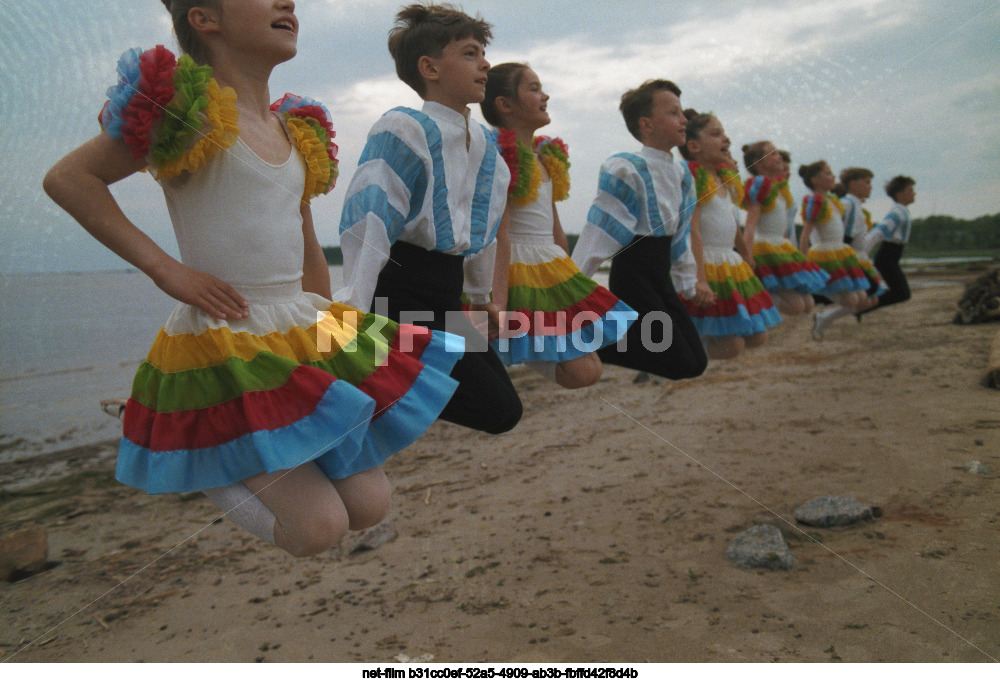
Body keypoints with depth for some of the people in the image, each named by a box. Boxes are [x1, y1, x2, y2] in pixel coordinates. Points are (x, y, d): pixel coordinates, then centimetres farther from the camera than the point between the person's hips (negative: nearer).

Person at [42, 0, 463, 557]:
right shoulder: (190, 106, -8)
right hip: (222, 343, -7)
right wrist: (165, 268, -14)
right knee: (319, 528, -9)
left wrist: (327, 328, 18)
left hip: (304, 331, 7)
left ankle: (260, 465, 28)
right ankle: (201, 468, 15)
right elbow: (68, 178, -9)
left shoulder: (298, 129, 13)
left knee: (369, 505, 5)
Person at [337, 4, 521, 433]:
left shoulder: (483, 143, 14)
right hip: (401, 296, -9)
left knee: (503, 408, 9)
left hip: (443, 298, 9)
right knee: (494, 408, -13)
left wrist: (480, 296, 35)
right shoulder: (404, 129, -11)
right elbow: (369, 221, -20)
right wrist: (353, 309, -29)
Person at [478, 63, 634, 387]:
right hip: (518, 272, -9)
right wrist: (498, 303, -25)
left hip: (553, 271, 9)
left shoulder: (546, 157, 13)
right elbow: (500, 237, -21)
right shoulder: (503, 157, -14)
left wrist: (569, 277, 21)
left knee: (587, 372, 9)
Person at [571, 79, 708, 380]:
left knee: (696, 362, 7)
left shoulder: (681, 172, 11)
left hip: (660, 276, 9)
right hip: (632, 274, -8)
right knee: (680, 366, -9)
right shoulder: (627, 170, -15)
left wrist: (689, 282, 22)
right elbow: (600, 231, -16)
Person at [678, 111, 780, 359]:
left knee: (757, 337, 10)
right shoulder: (692, 177, -13)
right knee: (730, 346, -10)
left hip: (733, 264, 9)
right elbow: (692, 231, -20)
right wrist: (700, 279, -26)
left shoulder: (726, 179, 13)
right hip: (708, 265, -9)